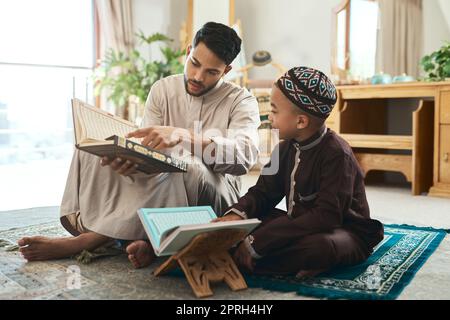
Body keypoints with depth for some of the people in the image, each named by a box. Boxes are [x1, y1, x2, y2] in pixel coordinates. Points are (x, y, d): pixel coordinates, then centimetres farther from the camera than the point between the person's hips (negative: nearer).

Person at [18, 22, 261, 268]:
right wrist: (129, 160, -29)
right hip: (161, 188, 4)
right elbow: (147, 147, -3)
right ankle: (138, 239, -29)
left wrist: (182, 135, -36)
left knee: (186, 163, -38)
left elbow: (245, 156, -23)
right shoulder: (163, 89, 6)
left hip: (217, 197, -3)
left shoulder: (241, 101, -4)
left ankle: (87, 240, -28)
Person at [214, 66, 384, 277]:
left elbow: (327, 216, -31)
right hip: (301, 226, 8)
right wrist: (237, 213, -19)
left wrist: (256, 242, -35)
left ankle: (239, 262, -28)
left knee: (319, 247, -41)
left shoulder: (336, 154, -23)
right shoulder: (286, 147, 3)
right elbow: (264, 191, 7)